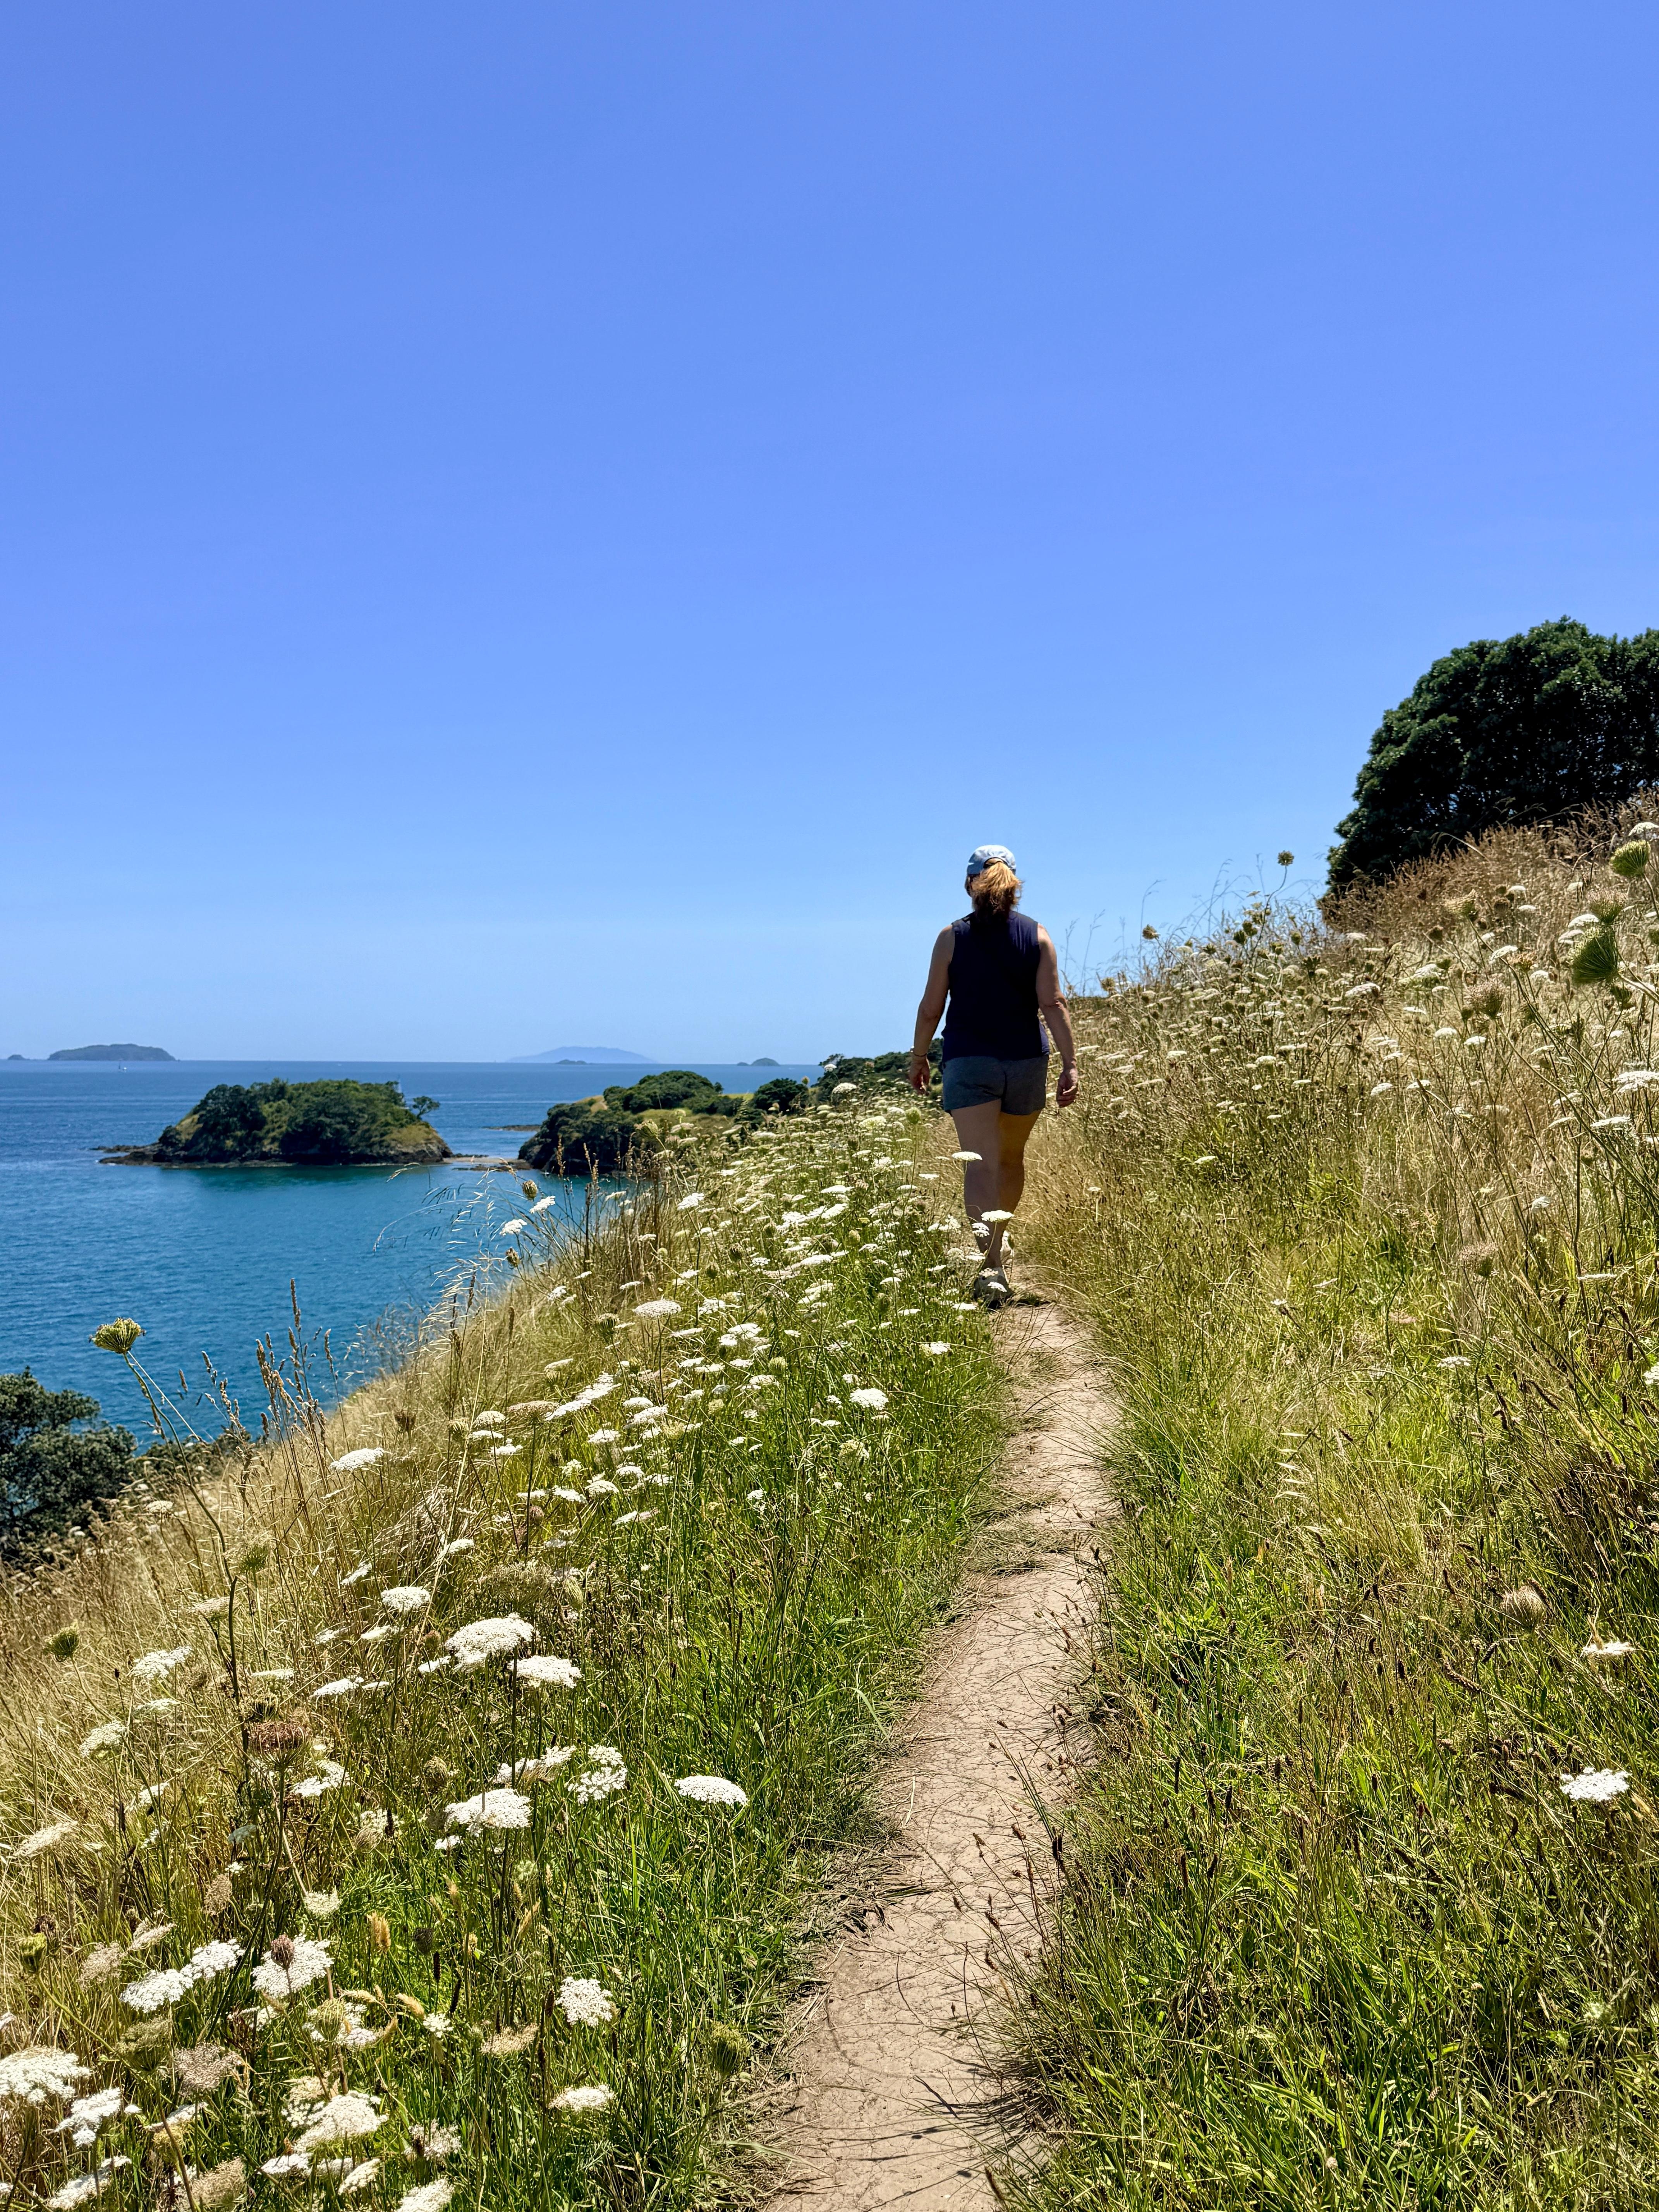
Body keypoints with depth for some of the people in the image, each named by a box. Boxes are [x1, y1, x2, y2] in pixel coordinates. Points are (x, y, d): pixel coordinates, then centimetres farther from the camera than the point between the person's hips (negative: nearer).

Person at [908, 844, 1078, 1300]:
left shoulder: (953, 937, -2)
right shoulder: (1037, 936, 2)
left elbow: (931, 1007, 0)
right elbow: (1053, 1004, -6)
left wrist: (919, 1059, 13)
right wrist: (1070, 1064, -7)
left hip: (969, 1062, -2)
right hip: (1026, 1061, 3)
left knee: (980, 1164, -10)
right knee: (1012, 1157, 23)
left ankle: (990, 1266, -27)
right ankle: (998, 1241, 41)